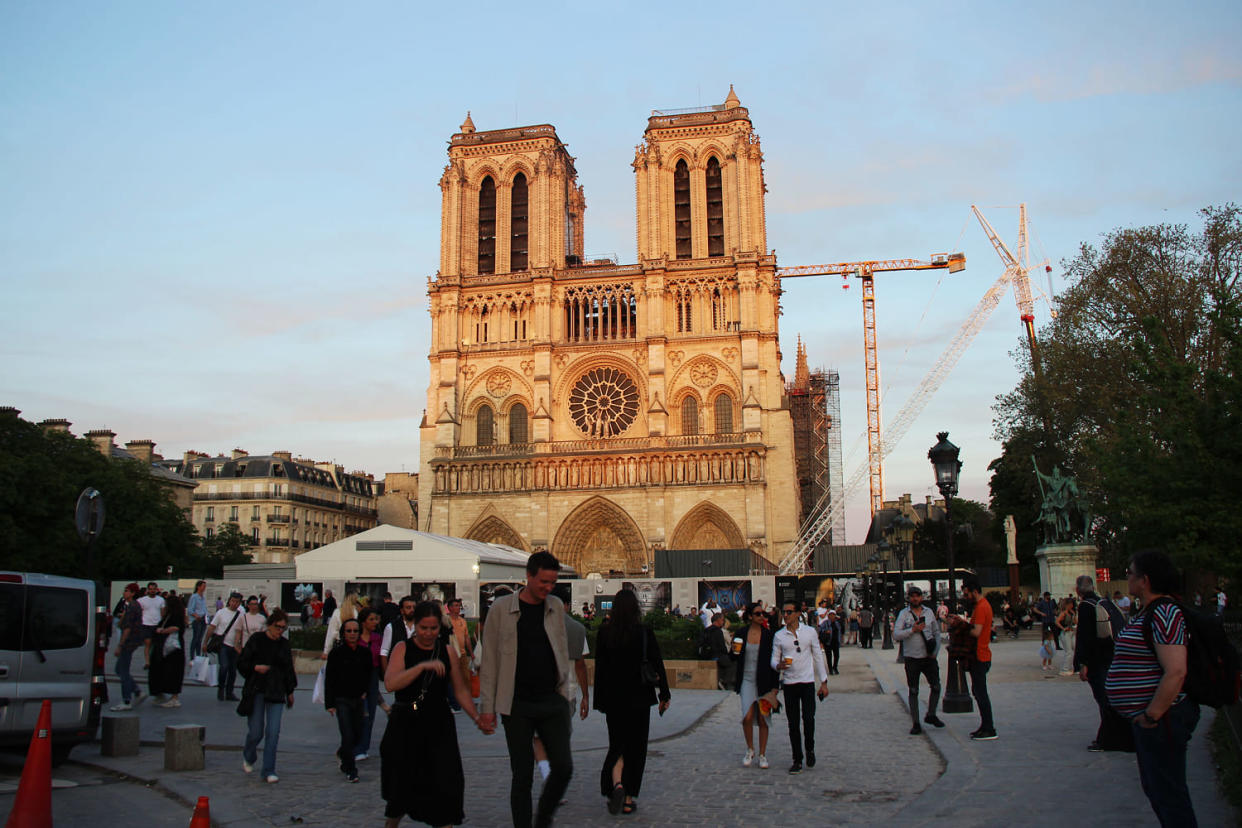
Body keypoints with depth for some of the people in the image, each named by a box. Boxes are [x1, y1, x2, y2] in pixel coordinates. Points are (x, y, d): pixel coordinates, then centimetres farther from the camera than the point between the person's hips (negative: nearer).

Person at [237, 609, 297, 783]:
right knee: (256, 732, 1)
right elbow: (241, 663, 0)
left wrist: (290, 691, 18)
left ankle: (268, 771, 3)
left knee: (273, 732, -5)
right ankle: (248, 757, 34)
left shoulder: (284, 644, 9)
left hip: (276, 692, 3)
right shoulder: (256, 640, -2)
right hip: (256, 691, -3)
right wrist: (256, 668, -18)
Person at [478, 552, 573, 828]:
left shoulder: (555, 606, 7)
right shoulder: (502, 608, -4)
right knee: (522, 775, 2)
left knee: (563, 768, -1)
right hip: (517, 705, -3)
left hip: (552, 701, 3)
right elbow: (489, 660, -2)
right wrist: (487, 707, -5)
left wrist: (564, 695, 10)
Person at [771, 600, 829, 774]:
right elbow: (773, 659, 6)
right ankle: (797, 760, 13)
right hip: (789, 683, 1)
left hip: (807, 682, -1)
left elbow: (818, 657, 6)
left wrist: (824, 682, 4)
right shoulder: (779, 636, 3)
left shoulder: (810, 632, 2)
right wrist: (778, 666, -19)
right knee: (793, 723, 3)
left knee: (809, 719, -10)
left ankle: (810, 749, 18)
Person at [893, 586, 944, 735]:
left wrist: (936, 651, 5)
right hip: (912, 659, -3)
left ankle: (931, 715, 28)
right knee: (913, 692, 2)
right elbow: (896, 635, -12)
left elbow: (937, 632, 15)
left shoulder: (929, 612, 6)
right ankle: (916, 724, 9)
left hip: (929, 657, 3)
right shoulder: (904, 614, -4)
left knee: (936, 687, 6)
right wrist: (913, 630, -22)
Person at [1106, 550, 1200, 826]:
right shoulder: (1149, 613, 13)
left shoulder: (1164, 613, -20)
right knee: (1154, 788, 20)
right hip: (1147, 719, 11)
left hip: (1160, 720, -11)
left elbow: (1176, 672, -29)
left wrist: (1151, 716, -23)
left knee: (1168, 793, -2)